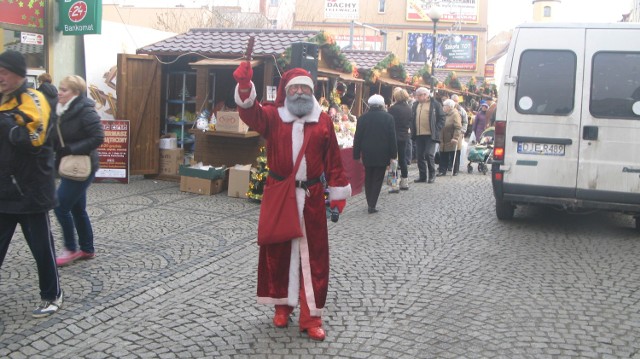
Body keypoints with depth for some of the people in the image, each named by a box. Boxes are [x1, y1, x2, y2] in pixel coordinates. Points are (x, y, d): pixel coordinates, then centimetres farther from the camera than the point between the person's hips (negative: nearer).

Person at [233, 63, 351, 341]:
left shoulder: (323, 120, 3)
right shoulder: (273, 116, 2)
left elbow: (333, 160, 5)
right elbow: (250, 112, -19)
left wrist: (337, 194, 5)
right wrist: (244, 84, -37)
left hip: (311, 197, 0)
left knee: (313, 256, 2)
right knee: (278, 252, 9)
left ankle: (311, 317, 9)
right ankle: (282, 307, 26)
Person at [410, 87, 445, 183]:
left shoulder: (435, 104, -1)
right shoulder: (415, 105, 14)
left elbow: (441, 118, -1)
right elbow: (412, 119, 19)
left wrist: (436, 130, -9)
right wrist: (413, 131, 7)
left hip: (430, 135, -5)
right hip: (418, 135, 5)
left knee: (429, 155, -9)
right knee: (420, 156, 6)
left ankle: (432, 175, 6)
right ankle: (422, 176, 15)